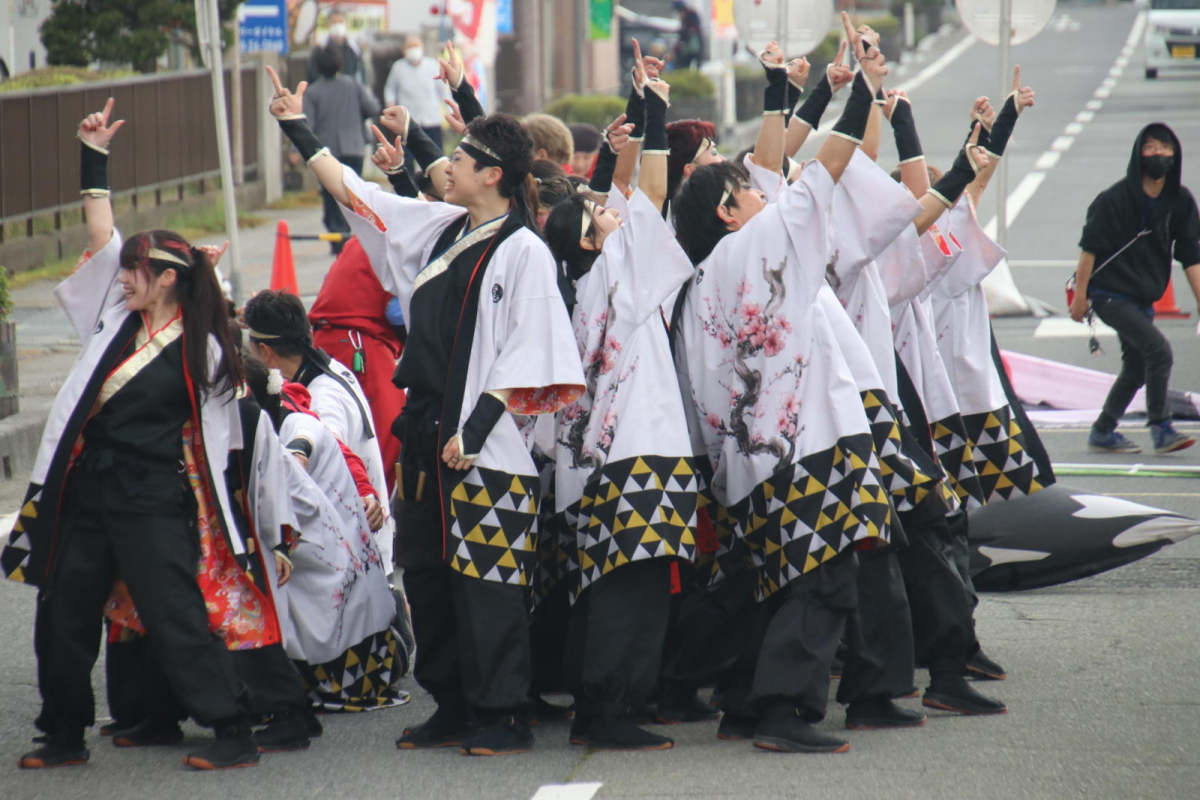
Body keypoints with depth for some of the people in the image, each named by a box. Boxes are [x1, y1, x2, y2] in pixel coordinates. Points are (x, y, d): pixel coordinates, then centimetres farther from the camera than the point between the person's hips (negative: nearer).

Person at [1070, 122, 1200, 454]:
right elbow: (1090, 247, -13)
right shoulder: (1115, 199, -16)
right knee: (1158, 350, -20)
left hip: (1143, 298, 7)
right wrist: (1080, 294, -14)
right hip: (1109, 294, -7)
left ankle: (1102, 433, 27)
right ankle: (1160, 428, -13)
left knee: (1137, 370, 13)